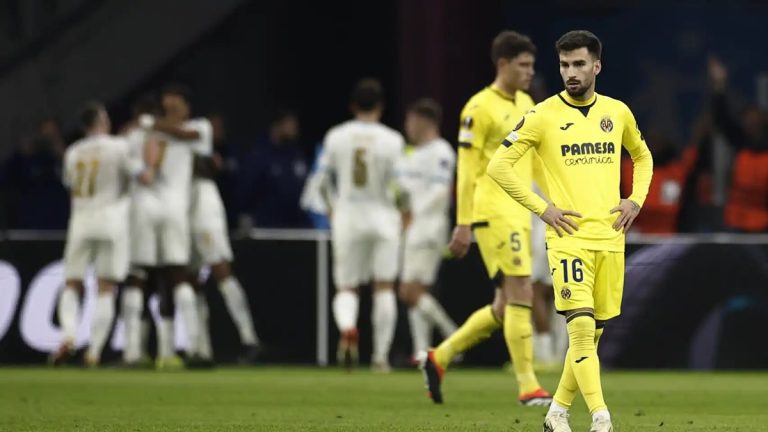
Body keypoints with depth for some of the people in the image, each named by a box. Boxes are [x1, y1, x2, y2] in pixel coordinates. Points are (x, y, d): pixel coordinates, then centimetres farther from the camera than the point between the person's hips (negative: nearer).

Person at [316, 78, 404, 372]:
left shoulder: (336, 137, -1)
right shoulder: (391, 140, -8)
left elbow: (322, 179, 4)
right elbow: (398, 183, -10)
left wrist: (331, 207, 21)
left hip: (347, 215, 1)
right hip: (383, 216, -1)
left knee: (346, 287, 8)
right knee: (384, 288, 8)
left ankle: (347, 328, -25)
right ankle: (381, 355, 7)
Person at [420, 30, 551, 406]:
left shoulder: (525, 104, 15)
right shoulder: (480, 108, -9)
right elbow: (467, 168, -11)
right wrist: (463, 224, -14)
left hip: (519, 215, 9)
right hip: (494, 214, -9)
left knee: (506, 306, 9)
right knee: (520, 294, -12)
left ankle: (439, 358, 21)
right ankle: (527, 386, -8)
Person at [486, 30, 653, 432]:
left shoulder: (617, 112, 9)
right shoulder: (544, 115, -5)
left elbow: (642, 156, 27)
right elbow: (498, 165, -4)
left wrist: (636, 200, 10)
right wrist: (542, 207, -9)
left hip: (610, 239, 5)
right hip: (569, 237, -5)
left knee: (593, 332, 8)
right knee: (581, 328, -16)